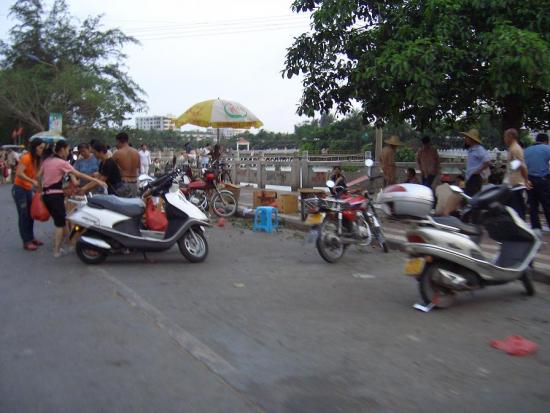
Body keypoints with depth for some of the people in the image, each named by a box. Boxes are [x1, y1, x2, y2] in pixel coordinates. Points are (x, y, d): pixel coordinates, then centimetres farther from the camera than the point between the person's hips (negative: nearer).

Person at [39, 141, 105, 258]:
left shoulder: (47, 160, 11)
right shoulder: (62, 162, -10)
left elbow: (38, 176, 11)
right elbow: (79, 174, -15)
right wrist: (96, 180, -16)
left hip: (46, 194, 8)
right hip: (56, 195, -8)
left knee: (59, 221, 17)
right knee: (60, 224, 0)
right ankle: (57, 251, 2)